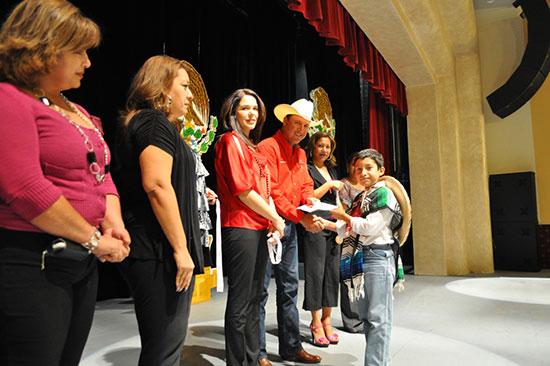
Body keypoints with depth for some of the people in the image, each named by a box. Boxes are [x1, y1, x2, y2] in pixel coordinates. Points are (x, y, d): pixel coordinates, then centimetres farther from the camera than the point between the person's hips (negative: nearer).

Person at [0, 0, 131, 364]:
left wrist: (114, 223, -2)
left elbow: (101, 173, 16)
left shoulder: (78, 111, 16)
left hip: (83, 262, 8)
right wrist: (93, 238, -15)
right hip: (32, 263, -8)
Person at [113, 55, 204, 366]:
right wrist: (181, 248, -21)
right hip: (160, 252, -11)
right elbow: (157, 185, -22)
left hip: (153, 252, 11)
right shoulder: (155, 123, -11)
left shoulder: (144, 123, 21)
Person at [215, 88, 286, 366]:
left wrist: (271, 222, 5)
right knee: (240, 301, -2)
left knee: (254, 298, 14)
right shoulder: (231, 140, -7)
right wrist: (275, 218, -8)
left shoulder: (251, 145, 19)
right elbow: (241, 189, -15)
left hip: (259, 227, 9)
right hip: (240, 226, -9)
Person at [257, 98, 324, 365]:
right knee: (261, 289, -1)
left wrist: (310, 198, -5)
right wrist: (301, 217, -21)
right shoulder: (268, 147, -11)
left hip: (291, 227, 8)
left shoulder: (300, 154, 16)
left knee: (289, 288, 14)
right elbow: (270, 191, -19)